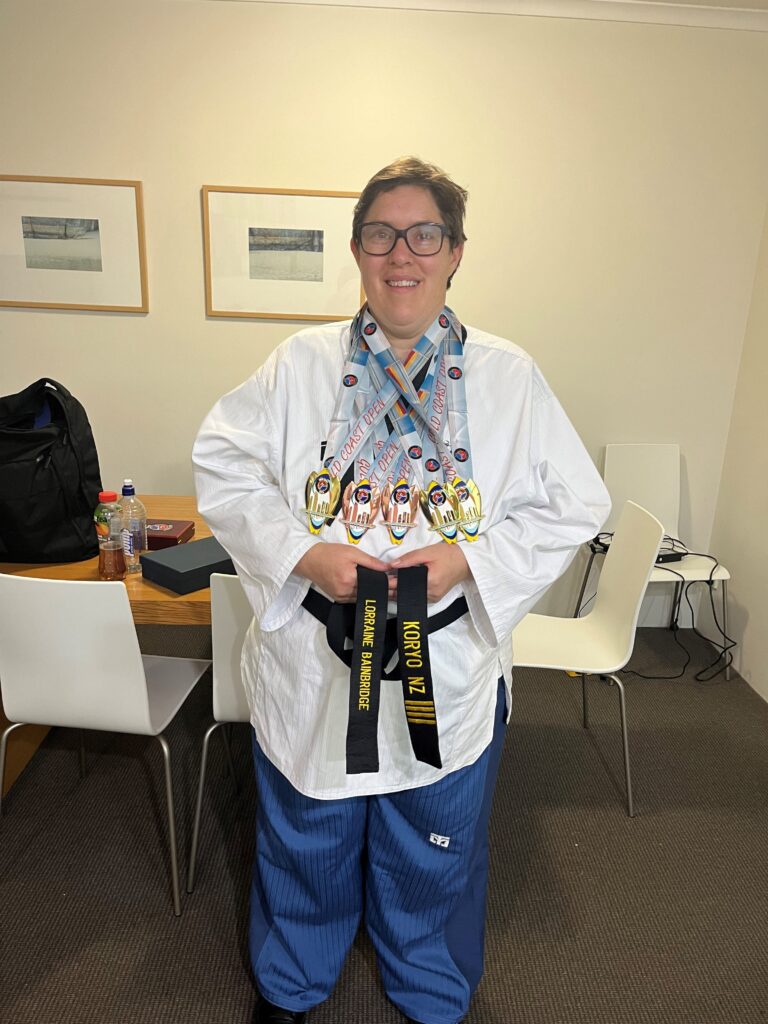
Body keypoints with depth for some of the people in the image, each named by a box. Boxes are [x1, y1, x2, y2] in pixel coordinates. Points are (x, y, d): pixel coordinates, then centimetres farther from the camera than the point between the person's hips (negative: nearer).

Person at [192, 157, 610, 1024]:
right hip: (310, 667, 1)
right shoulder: (301, 364, -1)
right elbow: (222, 464, -1)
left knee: (433, 856, 22)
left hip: (447, 675, 0)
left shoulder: (509, 377, -3)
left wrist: (468, 558, -18)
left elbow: (572, 505, -2)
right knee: (305, 846, 23)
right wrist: (303, 553, -17)